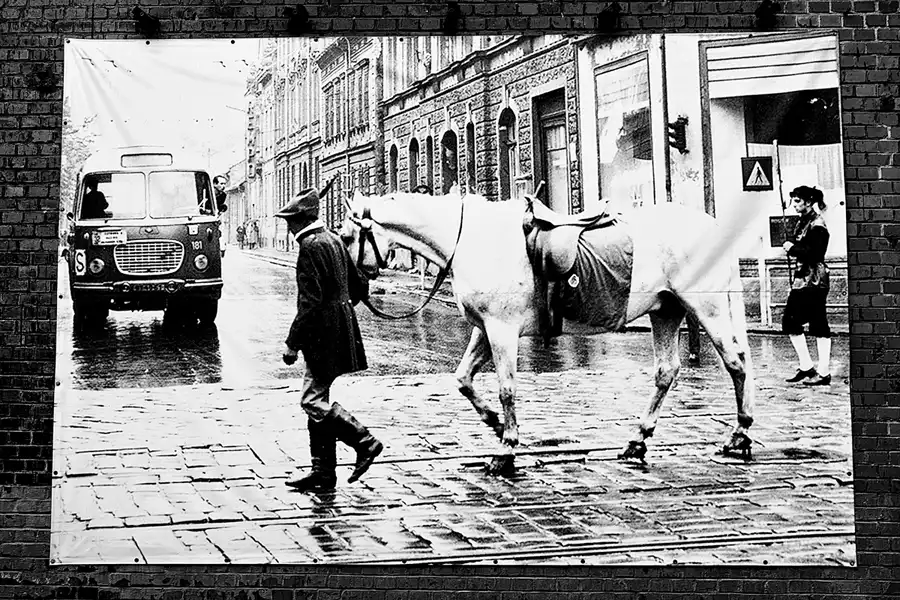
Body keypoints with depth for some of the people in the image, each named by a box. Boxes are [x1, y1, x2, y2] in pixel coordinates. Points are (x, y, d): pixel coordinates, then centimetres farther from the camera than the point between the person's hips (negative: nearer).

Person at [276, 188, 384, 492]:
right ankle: (323, 473, 14)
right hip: (340, 329, 10)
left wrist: (292, 343, -18)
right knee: (317, 400, 11)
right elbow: (360, 287, 19)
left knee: (314, 401, -6)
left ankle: (365, 442, -4)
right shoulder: (334, 240, 13)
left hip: (323, 334, -10)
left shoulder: (310, 247, -15)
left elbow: (311, 302, -21)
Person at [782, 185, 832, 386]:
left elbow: (815, 253, -21)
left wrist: (792, 248, -13)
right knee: (790, 322, 8)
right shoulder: (803, 222, 14)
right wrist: (789, 245, 0)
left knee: (819, 326, -5)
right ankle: (806, 367, 16)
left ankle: (824, 373, 0)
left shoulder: (817, 225, -12)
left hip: (814, 281, -10)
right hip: (802, 279, 10)